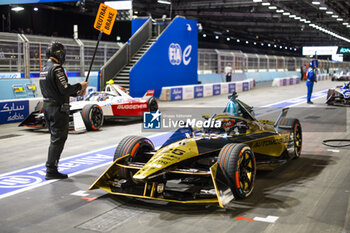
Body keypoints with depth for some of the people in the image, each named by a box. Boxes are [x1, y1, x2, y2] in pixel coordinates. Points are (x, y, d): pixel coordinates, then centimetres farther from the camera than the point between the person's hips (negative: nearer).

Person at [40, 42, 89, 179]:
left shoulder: (44, 69, 15)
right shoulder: (56, 68, -16)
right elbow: (65, 89, -21)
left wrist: (76, 93, 14)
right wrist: (79, 86, -5)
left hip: (47, 107, 9)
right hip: (58, 108, -9)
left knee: (55, 138, 17)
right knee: (58, 139, -4)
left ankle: (51, 169, 21)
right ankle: (51, 170, -2)